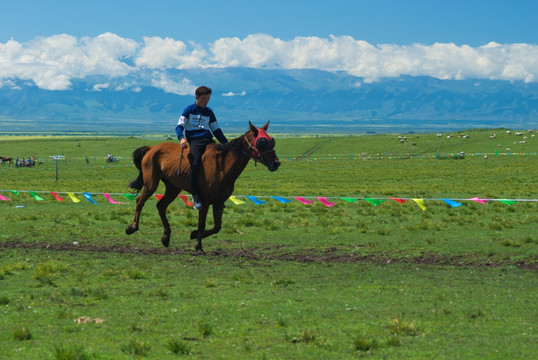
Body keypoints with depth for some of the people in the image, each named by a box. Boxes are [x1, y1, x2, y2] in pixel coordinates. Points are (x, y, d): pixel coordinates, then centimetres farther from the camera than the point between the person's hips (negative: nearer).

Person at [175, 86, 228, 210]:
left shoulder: (209, 112, 21)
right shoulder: (189, 110, 8)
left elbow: (216, 130, 26)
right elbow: (179, 126, 0)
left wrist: (226, 143, 17)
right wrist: (181, 138, -21)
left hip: (208, 140, 4)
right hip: (194, 140, -4)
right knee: (195, 164, -30)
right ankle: (195, 196, -25)